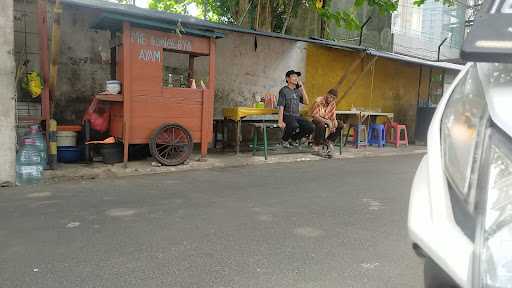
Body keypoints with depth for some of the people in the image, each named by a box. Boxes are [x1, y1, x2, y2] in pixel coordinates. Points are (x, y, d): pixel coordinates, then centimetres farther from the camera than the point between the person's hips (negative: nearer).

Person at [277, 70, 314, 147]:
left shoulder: (298, 91, 15)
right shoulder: (284, 90, -1)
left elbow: (306, 102, 5)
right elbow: (281, 107, -9)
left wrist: (302, 88, -1)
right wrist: (281, 121, -19)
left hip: (297, 116, 6)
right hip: (287, 116, -6)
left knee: (311, 127, -18)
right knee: (294, 126, -38)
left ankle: (293, 139, 5)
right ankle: (285, 140, -6)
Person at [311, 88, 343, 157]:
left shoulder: (333, 103, -1)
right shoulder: (319, 101, -21)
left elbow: (333, 116, 1)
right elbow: (314, 116, -25)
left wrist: (334, 122, -23)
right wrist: (327, 121, -33)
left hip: (327, 120, 7)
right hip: (316, 120, -6)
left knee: (340, 125, -11)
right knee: (321, 125, -39)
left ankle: (329, 141, -2)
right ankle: (316, 146, -23)